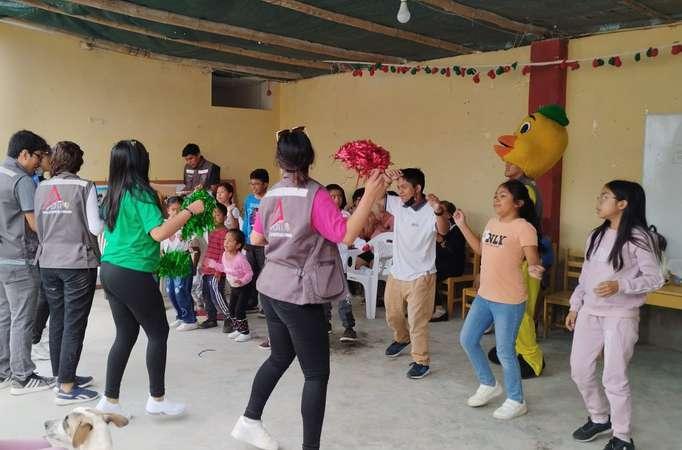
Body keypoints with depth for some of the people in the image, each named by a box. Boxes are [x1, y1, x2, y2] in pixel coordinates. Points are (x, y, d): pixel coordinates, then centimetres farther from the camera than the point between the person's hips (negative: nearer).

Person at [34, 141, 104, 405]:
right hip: (78, 264, -5)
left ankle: (63, 375, 26)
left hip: (48, 263, 6)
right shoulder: (84, 187, -9)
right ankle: (66, 388, 2)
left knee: (57, 320, 15)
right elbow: (96, 228, -12)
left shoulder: (41, 188, 6)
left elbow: (38, 226, 11)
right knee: (74, 324, 0)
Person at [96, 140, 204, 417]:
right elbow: (159, 233, -26)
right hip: (133, 274, -8)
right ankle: (157, 400, 15)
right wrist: (190, 210, -19)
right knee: (158, 333, 6)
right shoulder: (140, 194, -15)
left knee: (125, 334, 15)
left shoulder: (112, 196, 9)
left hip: (109, 270, 8)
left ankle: (109, 400, 19)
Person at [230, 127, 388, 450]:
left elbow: (256, 239, 16)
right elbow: (346, 235, -22)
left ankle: (249, 422, 38)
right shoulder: (315, 194, -16)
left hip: (271, 290, 8)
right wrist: (370, 197, -23)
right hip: (299, 295, -8)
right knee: (317, 373, 3)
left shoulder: (270, 196, 5)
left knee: (280, 358, 26)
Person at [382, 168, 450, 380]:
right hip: (396, 274, 7)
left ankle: (422, 361, 17)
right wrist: (383, 177, -19)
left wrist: (439, 211, -61)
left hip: (420, 277, -7)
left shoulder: (430, 211, -21)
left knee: (417, 322, 0)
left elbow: (444, 230, -39)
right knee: (392, 315, 24)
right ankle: (402, 338, 52)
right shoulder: (397, 204, -2)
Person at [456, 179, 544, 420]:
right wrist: (463, 225, 17)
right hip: (484, 296, 9)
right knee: (467, 340, 15)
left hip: (509, 301, -8)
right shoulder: (493, 222, 8)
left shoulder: (524, 227, -16)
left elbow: (533, 260, -22)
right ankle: (488, 385, 36)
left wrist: (534, 269, -45)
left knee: (505, 352, 1)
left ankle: (516, 402, 23)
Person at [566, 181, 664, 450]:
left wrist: (620, 285, -25)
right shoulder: (596, 236, 8)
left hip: (621, 317, -7)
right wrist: (575, 306, 13)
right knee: (579, 370, 11)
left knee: (614, 378, -2)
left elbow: (655, 279, -12)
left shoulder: (638, 238, -12)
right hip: (589, 313, 7)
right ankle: (599, 419, 34)